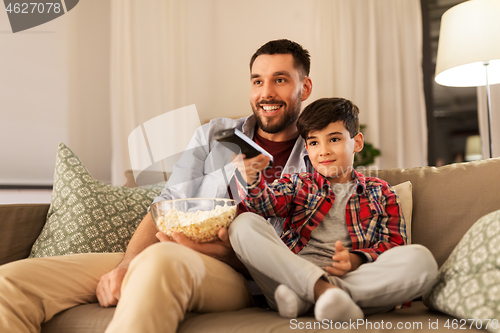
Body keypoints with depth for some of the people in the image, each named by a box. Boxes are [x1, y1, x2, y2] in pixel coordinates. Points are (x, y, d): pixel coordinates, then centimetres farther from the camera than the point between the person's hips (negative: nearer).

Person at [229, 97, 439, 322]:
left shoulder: (380, 192, 20)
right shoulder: (297, 185, 21)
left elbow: (394, 243, 9)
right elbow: (266, 202, 0)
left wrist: (357, 259, -12)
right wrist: (251, 179, -23)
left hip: (356, 278, 0)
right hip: (294, 274, 0)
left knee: (420, 259, -27)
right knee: (245, 225, -21)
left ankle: (300, 297, -31)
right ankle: (324, 289, -36)